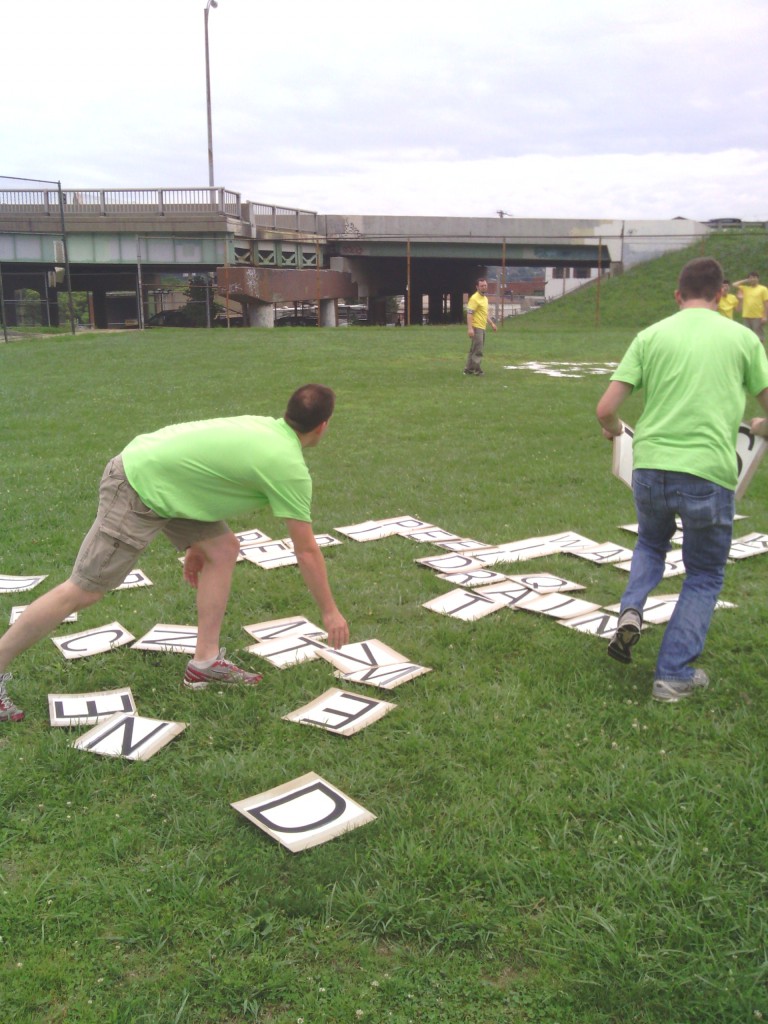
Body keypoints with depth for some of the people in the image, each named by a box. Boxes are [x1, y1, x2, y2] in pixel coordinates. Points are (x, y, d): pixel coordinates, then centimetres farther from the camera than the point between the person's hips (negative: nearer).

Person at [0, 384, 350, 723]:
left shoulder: (263, 426, 8)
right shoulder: (291, 468, -15)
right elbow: (307, 552, -8)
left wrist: (198, 543, 29)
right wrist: (330, 612, 5)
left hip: (160, 476, 9)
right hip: (136, 492, -9)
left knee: (224, 548, 7)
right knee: (82, 592, -2)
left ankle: (205, 662, 12)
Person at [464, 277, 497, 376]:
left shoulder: (485, 298, 17)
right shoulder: (475, 298, -13)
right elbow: (469, 313, -20)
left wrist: (492, 323, 21)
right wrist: (470, 328, -27)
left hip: (482, 328, 9)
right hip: (476, 327, -9)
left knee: (474, 349, 12)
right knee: (478, 350, -9)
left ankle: (469, 369, 18)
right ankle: (476, 370, -5)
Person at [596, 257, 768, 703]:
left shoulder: (651, 335, 6)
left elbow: (605, 410, 0)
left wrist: (614, 429, 23)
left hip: (650, 467, 2)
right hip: (709, 473, -2)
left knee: (651, 542, 32)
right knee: (705, 577, 18)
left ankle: (632, 610, 8)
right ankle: (675, 675, 16)